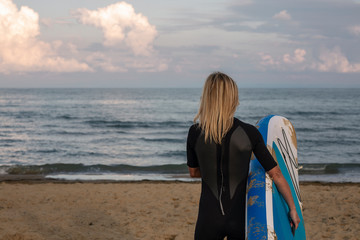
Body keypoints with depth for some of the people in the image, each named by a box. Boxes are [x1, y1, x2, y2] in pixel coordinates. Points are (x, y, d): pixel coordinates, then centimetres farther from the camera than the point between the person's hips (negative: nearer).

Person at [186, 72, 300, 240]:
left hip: (210, 217, -1)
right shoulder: (249, 133, -10)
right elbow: (276, 174, -5)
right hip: (240, 216, 1)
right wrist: (293, 209, 4)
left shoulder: (195, 133, -10)